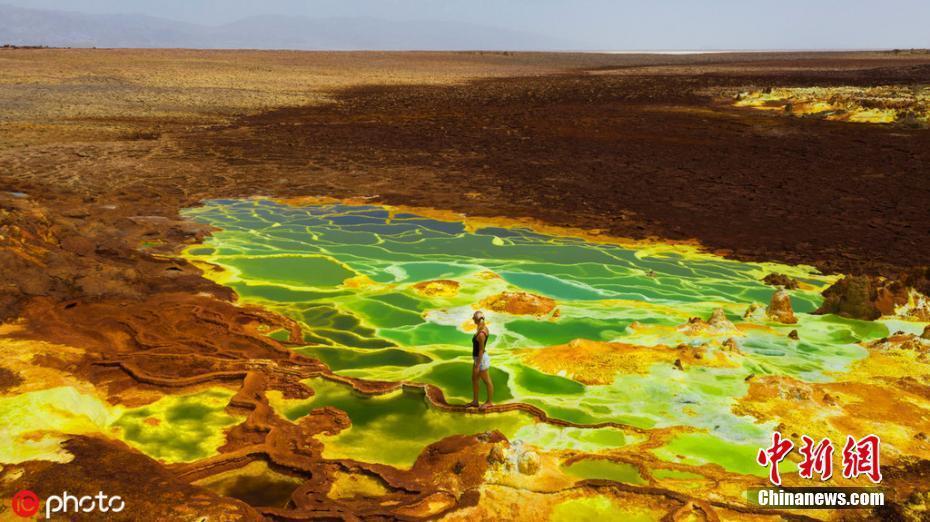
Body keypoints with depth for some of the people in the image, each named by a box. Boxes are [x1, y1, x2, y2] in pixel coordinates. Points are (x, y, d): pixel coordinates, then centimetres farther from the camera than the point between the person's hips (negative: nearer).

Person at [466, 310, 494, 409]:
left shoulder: (481, 334, -31)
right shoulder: (484, 327, -2)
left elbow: (481, 350, -25)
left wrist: (477, 366, -19)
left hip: (481, 359, -9)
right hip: (478, 357, 9)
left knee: (487, 381, 10)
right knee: (474, 379, 18)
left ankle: (490, 402, 28)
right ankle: (475, 402, 30)